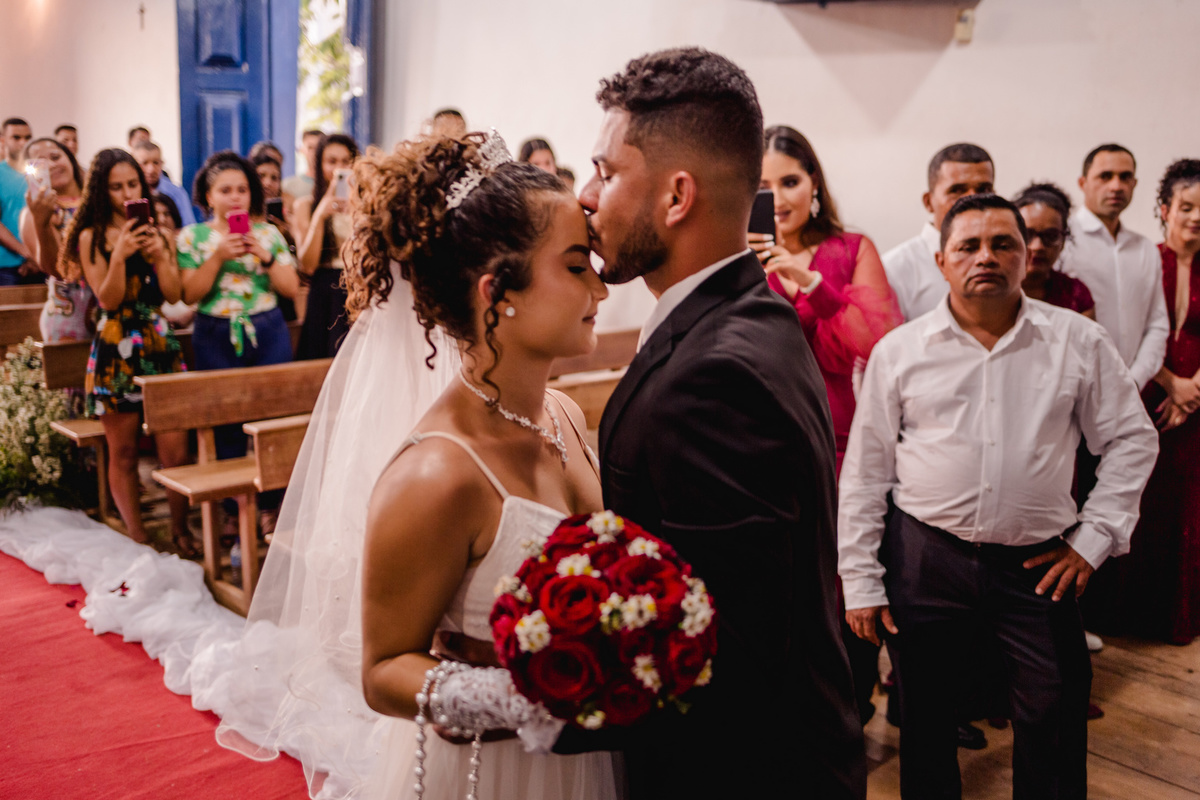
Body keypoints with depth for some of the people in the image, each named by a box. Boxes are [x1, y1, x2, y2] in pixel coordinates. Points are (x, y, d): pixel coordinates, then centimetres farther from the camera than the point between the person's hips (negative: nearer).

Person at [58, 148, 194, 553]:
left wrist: (159, 253, -9)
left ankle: (181, 530, 12)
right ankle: (137, 537, 17)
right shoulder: (92, 237, 1)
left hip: (160, 343, 2)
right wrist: (120, 254, -18)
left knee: (175, 451, -3)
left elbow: (173, 294, 3)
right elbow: (108, 299, -7)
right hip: (116, 350, -2)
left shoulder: (157, 232, 12)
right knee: (122, 453, 6)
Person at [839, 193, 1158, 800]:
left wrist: (1094, 537, 0)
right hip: (925, 560, 0)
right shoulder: (898, 351, -1)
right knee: (926, 717, 13)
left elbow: (1131, 440, 9)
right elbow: (864, 472, 1)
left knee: (1056, 719, 9)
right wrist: (860, 583, -1)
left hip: (1038, 563, 1)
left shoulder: (1079, 341, 1)